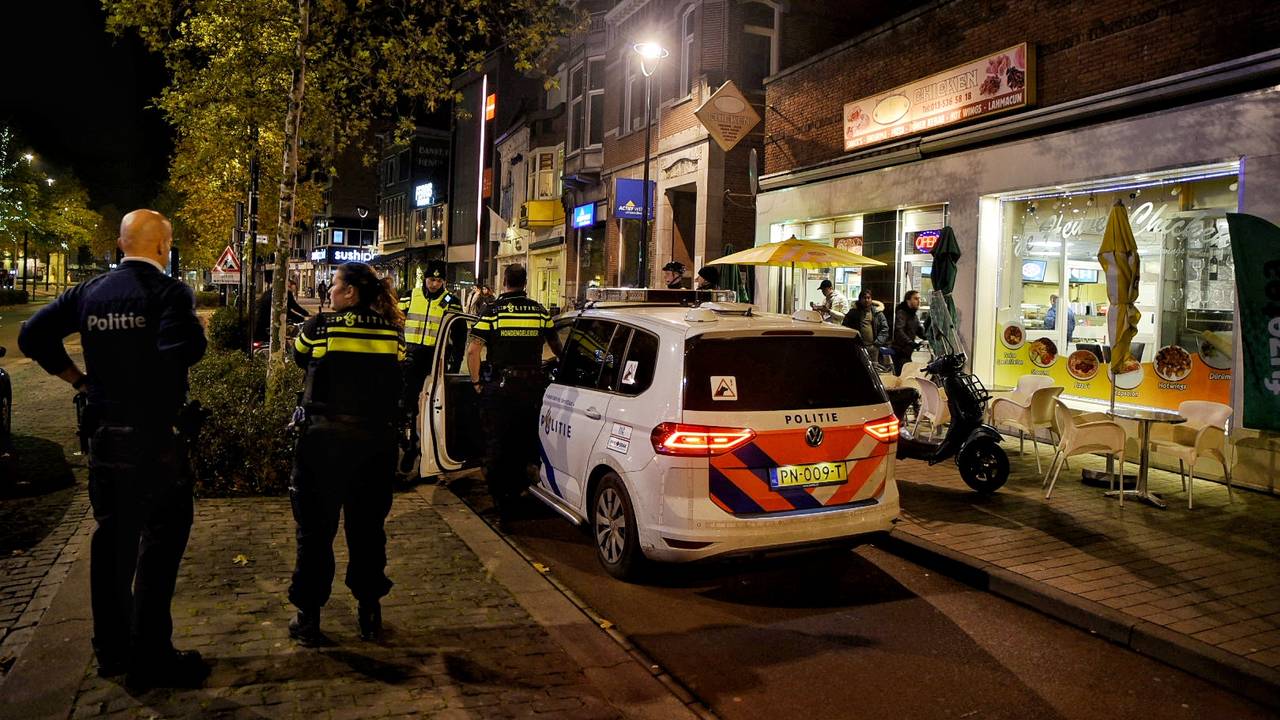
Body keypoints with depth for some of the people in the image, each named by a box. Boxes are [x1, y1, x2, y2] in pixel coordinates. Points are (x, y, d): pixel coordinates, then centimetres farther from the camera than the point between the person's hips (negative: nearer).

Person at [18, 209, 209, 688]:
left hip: (102, 433, 7)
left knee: (111, 538, 17)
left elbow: (32, 336, 5)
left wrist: (79, 379, 10)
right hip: (152, 436, -7)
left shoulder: (90, 291, 6)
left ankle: (110, 650, 29)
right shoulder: (169, 292, -13)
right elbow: (185, 347, -29)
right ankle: (150, 658, 7)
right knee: (160, 541, 2)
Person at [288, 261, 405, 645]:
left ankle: (309, 616, 15)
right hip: (376, 441, 3)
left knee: (316, 529, 8)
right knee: (368, 527, 15)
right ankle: (369, 611, 25)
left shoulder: (320, 326, -8)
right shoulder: (392, 331, 0)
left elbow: (299, 356, 10)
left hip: (325, 440, -3)